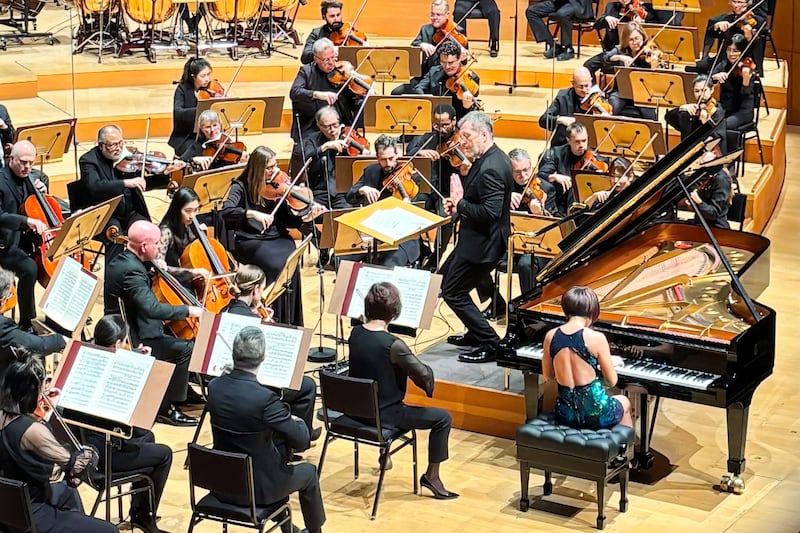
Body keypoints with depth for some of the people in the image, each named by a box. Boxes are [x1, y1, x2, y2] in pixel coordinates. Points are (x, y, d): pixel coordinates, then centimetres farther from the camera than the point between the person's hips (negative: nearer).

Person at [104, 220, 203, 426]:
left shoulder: (120, 261, 8)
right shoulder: (131, 270, -25)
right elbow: (152, 308, -34)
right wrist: (188, 310, -25)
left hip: (124, 332, 11)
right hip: (134, 341, -11)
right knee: (186, 349, -13)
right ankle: (167, 408, -5)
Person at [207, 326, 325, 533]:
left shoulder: (214, 386, -9)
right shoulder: (265, 398, -29)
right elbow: (301, 442, -21)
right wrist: (298, 421, 1)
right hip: (257, 487, -6)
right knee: (308, 472, 22)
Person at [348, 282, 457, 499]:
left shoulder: (355, 333, -6)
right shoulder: (393, 345, -27)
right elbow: (424, 376, -21)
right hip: (383, 415, -8)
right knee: (443, 418, 1)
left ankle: (384, 454, 47)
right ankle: (431, 477, 10)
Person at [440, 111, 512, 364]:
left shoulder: (490, 168, -26)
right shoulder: (491, 158, 6)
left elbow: (490, 213, -31)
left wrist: (460, 203, -21)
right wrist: (458, 204, 0)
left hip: (482, 242, -11)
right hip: (478, 238, 11)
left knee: (453, 293, -2)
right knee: (443, 279, 23)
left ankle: (490, 345, 5)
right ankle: (475, 333, 33)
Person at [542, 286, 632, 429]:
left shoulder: (550, 336, -4)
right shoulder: (596, 338, -17)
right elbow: (612, 381, -8)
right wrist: (611, 363, 14)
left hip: (565, 413, 4)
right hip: (594, 413, -4)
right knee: (624, 401, 33)